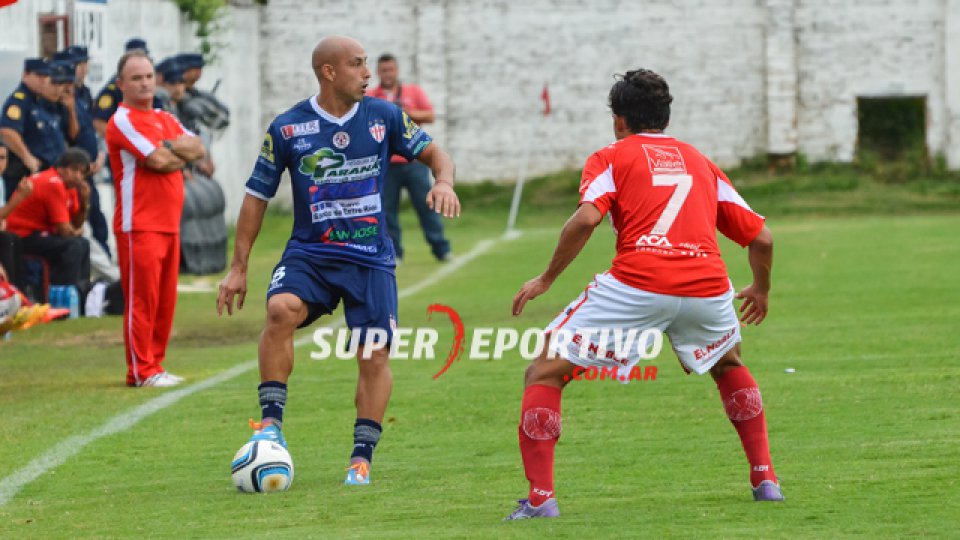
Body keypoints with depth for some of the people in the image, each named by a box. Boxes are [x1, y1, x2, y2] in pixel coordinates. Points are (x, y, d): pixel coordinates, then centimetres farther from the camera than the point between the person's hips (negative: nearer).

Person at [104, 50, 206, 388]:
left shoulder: (165, 119, 19)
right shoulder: (122, 121, -7)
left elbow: (197, 149, 8)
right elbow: (157, 161, -16)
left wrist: (169, 147, -10)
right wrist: (182, 155, 2)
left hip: (169, 223, 8)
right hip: (139, 225, -8)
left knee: (165, 300, 8)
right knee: (141, 299, -7)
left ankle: (155, 366, 13)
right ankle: (141, 371, -5)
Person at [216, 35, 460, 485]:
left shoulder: (383, 117, 1)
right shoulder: (287, 128, -3)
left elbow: (433, 153, 13)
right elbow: (257, 196, 4)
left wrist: (443, 181, -12)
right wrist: (238, 268, 3)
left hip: (370, 259, 2)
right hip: (309, 254, -2)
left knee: (374, 357, -6)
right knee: (281, 310, -30)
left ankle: (362, 456, 7)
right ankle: (271, 423, -21)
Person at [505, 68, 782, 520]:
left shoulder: (611, 158, 14)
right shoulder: (700, 162, 26)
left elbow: (585, 219, -6)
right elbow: (761, 238, 24)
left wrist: (547, 278, 3)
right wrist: (761, 290, 42)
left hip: (637, 285, -4)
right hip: (707, 285, 4)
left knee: (544, 373, 7)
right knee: (730, 366, 36)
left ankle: (540, 497, -5)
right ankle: (765, 479, 29)